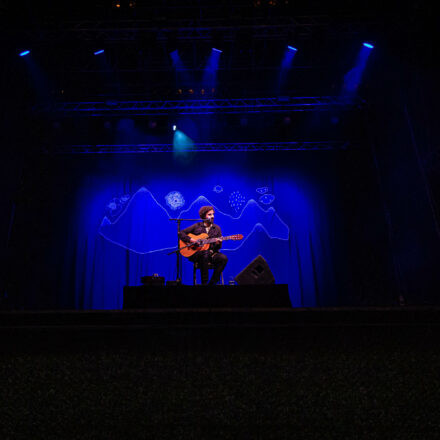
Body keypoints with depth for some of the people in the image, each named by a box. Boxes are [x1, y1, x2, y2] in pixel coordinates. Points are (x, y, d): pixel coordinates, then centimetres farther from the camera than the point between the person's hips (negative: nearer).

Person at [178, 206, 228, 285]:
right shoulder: (197, 226, 6)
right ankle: (204, 282, -29)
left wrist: (218, 244, -13)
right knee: (205, 253, -38)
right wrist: (190, 239, -12)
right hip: (195, 253, -3)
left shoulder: (217, 228, 13)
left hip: (211, 253, 3)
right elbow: (181, 233, 4)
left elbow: (219, 247, 12)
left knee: (223, 258, -28)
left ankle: (212, 282, -18)